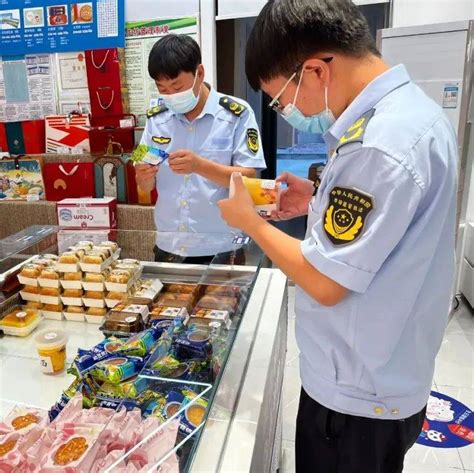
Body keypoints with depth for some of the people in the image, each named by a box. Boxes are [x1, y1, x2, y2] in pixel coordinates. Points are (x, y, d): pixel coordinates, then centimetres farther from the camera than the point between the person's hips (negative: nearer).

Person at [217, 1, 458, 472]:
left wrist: (250, 221, -12)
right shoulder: (410, 109, 2)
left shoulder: (381, 145, -30)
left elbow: (325, 283, -25)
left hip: (357, 395, -9)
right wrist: (321, 203, 3)